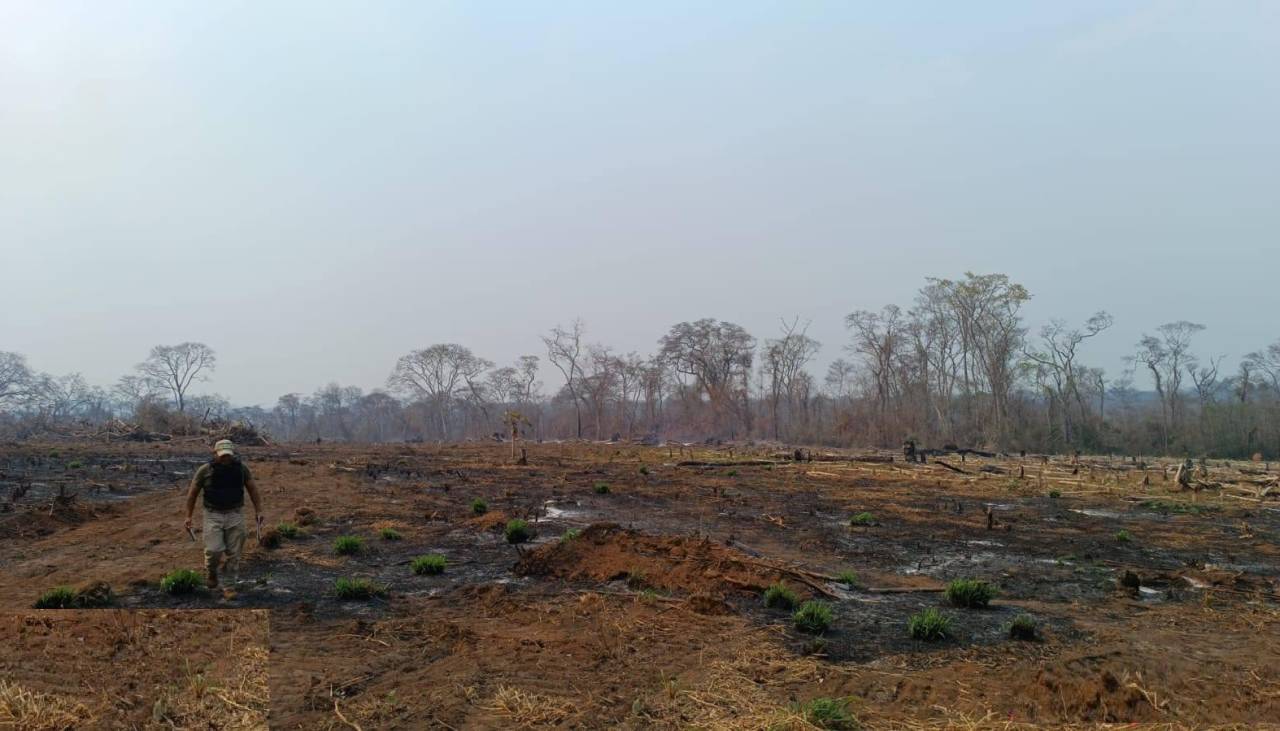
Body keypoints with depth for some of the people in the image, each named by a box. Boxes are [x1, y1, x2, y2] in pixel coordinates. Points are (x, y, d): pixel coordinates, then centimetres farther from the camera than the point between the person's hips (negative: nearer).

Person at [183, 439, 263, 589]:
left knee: (234, 552, 3)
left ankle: (233, 582, 15)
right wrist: (188, 516, 1)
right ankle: (212, 573, 21)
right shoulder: (205, 470, -8)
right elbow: (193, 493, 1)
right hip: (213, 515, -1)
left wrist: (258, 510, 5)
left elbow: (252, 488, 8)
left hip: (235, 515, 1)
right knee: (214, 549, -9)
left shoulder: (241, 467, -3)